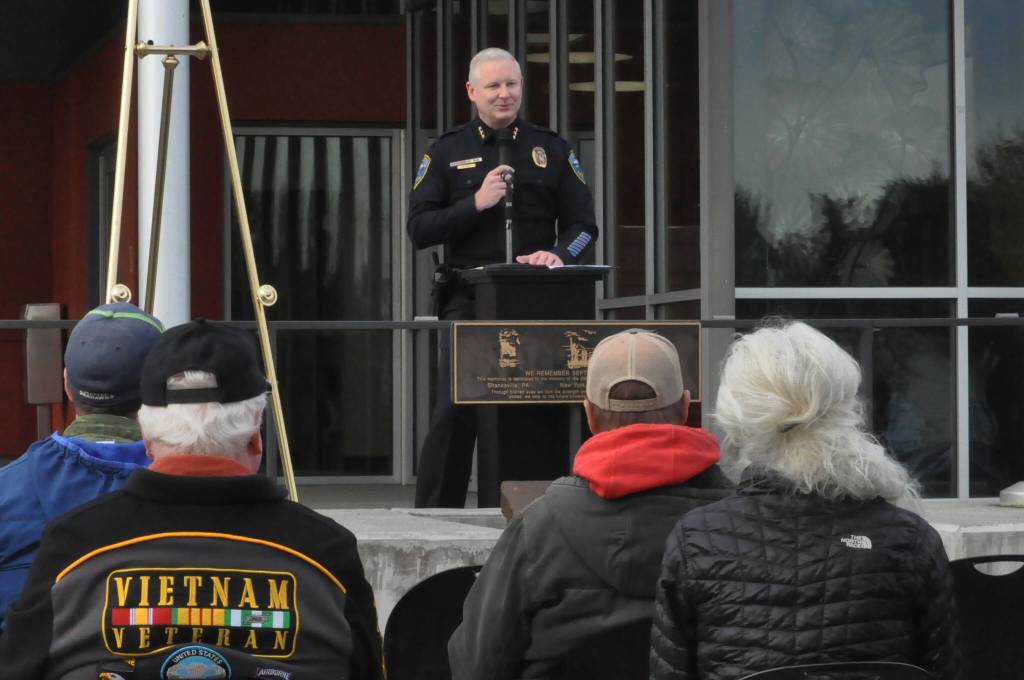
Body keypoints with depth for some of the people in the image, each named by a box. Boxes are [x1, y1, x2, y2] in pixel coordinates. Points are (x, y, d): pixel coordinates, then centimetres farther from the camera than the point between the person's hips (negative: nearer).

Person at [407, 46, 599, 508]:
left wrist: (558, 253, -11)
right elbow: (419, 228, 2)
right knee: (454, 412, -8)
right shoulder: (447, 152, 10)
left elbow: (584, 224, 10)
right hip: (469, 300, -2)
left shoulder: (551, 150, 13)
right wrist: (475, 204, -10)